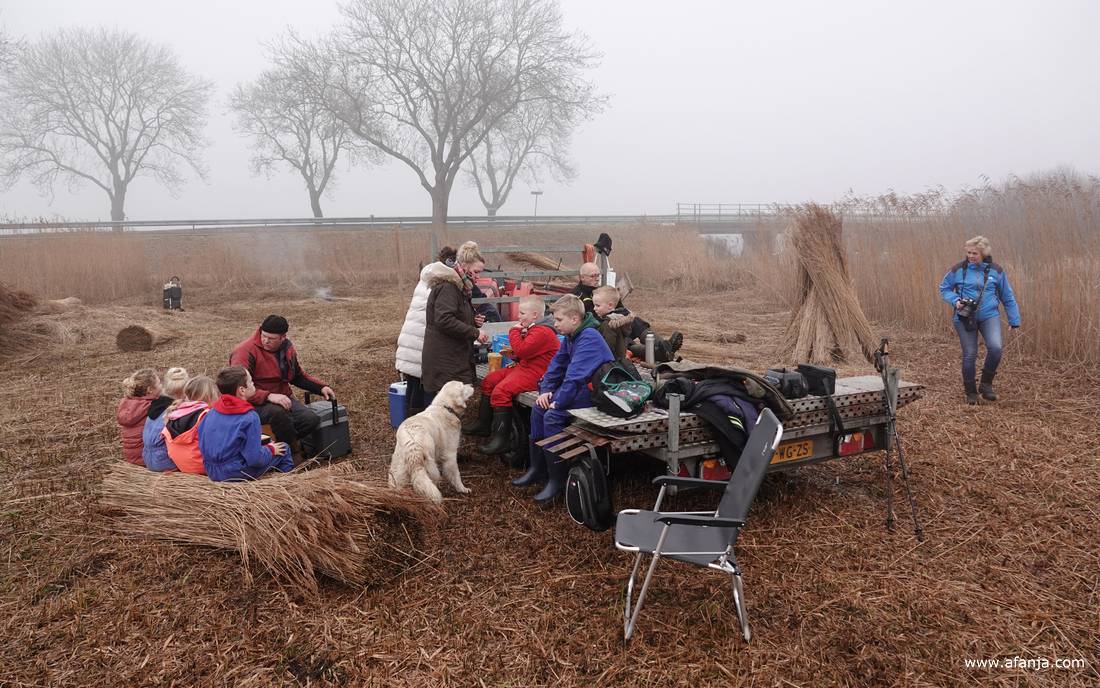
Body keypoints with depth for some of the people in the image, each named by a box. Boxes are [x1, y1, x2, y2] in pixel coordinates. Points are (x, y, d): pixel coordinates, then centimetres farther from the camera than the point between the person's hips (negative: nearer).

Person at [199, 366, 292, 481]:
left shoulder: (211, 412, 1)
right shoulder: (250, 417, -19)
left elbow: (202, 446, 10)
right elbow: (255, 459, -22)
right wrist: (271, 450, -1)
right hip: (236, 475, -7)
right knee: (283, 448, 8)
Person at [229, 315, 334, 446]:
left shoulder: (287, 349, 7)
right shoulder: (246, 351, -16)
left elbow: (298, 375, 24)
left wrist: (321, 387, 9)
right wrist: (268, 396, -36)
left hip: (282, 399, 6)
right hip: (255, 404, -6)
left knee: (312, 420, -19)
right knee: (277, 412, -38)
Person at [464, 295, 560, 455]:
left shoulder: (542, 332, -19)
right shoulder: (532, 328, 16)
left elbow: (521, 351, -25)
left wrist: (514, 332, -10)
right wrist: (512, 352, 8)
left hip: (535, 373, -12)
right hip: (523, 367, 12)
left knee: (501, 391, -27)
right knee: (488, 381, 13)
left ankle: (502, 439, -23)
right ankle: (483, 423, 23)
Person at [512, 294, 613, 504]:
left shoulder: (589, 338, -21)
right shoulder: (571, 337, 10)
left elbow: (575, 376, -27)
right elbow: (557, 364, 14)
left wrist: (558, 402, -21)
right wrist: (546, 390, 1)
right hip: (581, 388, 10)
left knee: (552, 416, -24)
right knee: (538, 408, 3)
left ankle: (557, 479, -14)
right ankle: (538, 467, 10)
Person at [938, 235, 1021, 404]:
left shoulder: (996, 270, 2)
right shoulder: (958, 269, -3)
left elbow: (1008, 297, 10)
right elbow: (944, 288, 8)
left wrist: (1014, 320, 11)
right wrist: (955, 300, -11)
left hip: (989, 316, 1)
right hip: (965, 318, -1)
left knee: (995, 348, -20)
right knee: (969, 355, 1)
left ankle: (986, 384, 2)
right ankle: (970, 392, 20)